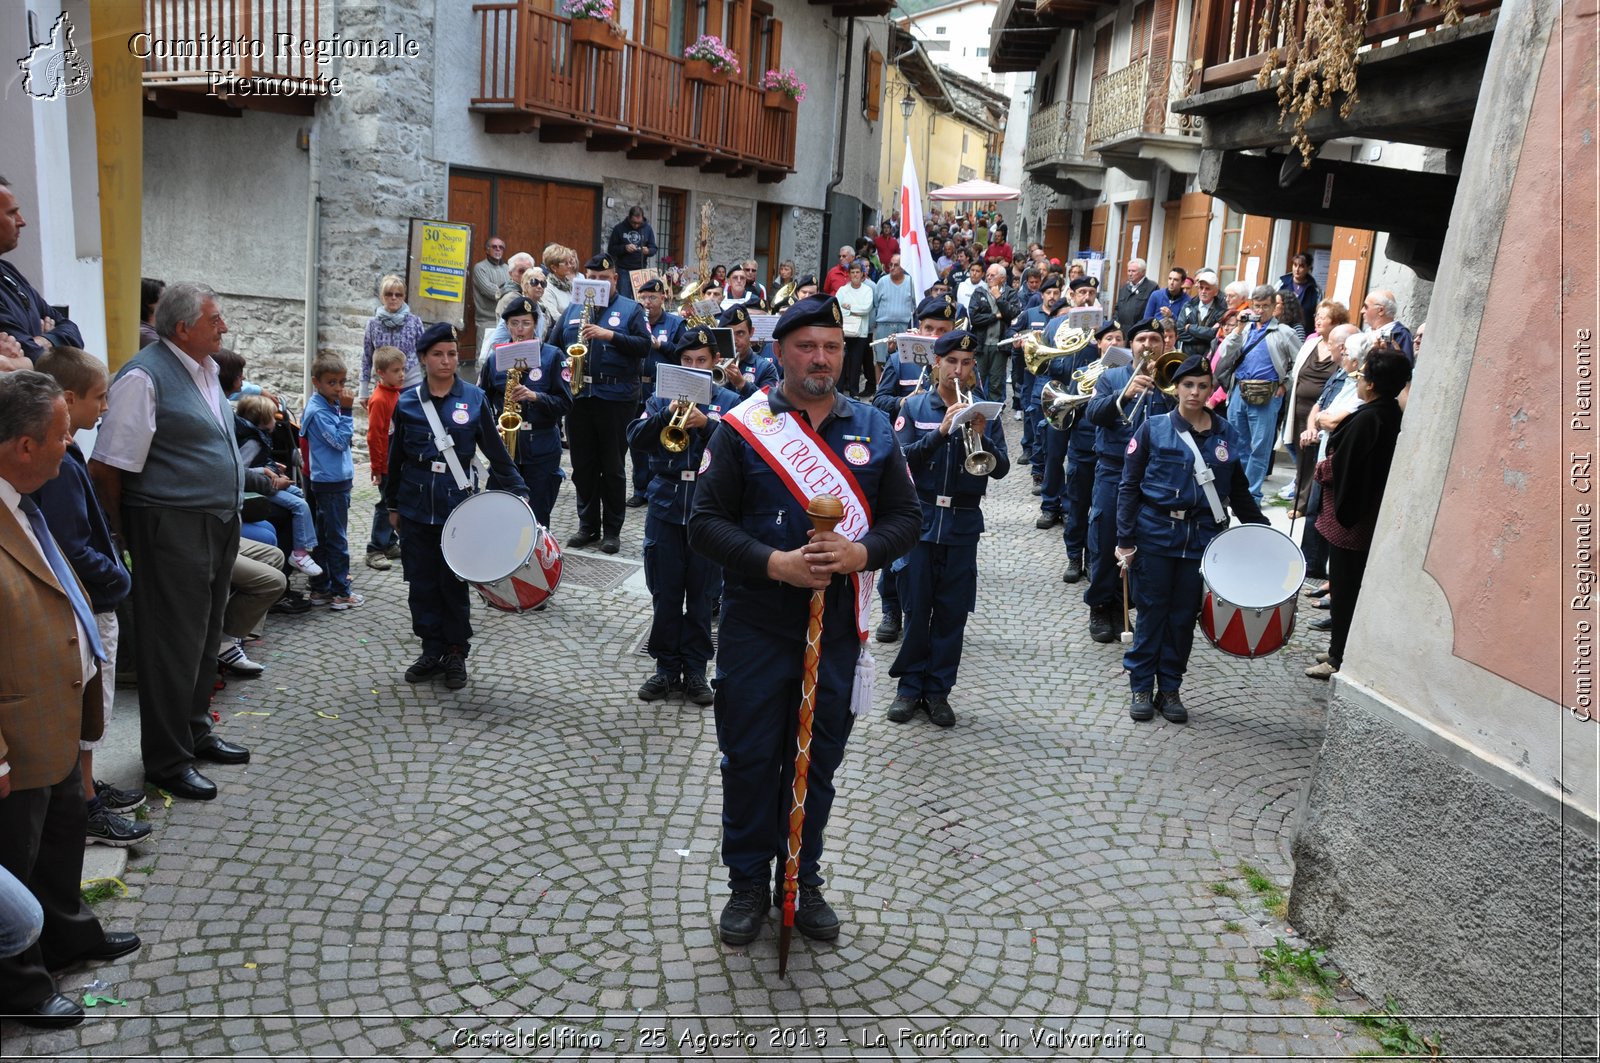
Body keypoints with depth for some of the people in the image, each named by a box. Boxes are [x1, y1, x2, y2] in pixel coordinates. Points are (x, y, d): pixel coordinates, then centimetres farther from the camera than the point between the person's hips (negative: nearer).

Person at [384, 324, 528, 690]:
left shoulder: (474, 399, -1)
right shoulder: (407, 403, 2)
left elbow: (496, 452, 0)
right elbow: (396, 457, 9)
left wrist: (516, 491, -6)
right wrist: (392, 504, 12)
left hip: (458, 504, -2)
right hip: (416, 505, 2)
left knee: (454, 582, 5)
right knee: (422, 582, 7)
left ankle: (456, 654, 18)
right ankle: (432, 650, 21)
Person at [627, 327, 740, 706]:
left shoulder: (729, 401, 4)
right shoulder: (661, 397, 8)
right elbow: (635, 440, -4)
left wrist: (706, 423, -22)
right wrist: (667, 414, -17)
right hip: (666, 506, 1)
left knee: (701, 596, 7)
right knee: (665, 594, 7)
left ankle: (695, 670, 18)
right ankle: (666, 668, 19)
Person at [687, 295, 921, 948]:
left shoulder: (874, 429, 6)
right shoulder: (743, 427, -3)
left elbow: (905, 517, 5)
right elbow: (707, 522, -7)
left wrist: (860, 552, -15)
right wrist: (775, 563, -21)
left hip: (838, 629, 3)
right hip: (757, 629, -2)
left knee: (818, 761, 14)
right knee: (750, 759, 7)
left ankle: (805, 880, 32)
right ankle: (748, 885, 26)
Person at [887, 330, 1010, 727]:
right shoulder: (915, 407, 1)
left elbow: (1000, 470, -3)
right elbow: (900, 457, -11)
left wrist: (981, 438, -20)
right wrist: (940, 431, -23)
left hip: (963, 525, 1)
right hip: (920, 519, -1)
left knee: (952, 612, 6)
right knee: (916, 608, 5)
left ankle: (938, 690, 18)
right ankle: (910, 686, 18)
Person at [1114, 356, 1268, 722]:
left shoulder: (1228, 436, 6)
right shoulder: (1153, 429, -2)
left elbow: (1239, 492, 14)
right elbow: (1129, 486, -2)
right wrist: (1125, 539, -7)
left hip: (1202, 537, 2)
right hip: (1155, 535, -2)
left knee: (1184, 615, 8)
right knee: (1152, 610, 4)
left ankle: (1170, 688, 20)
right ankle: (1141, 688, 16)